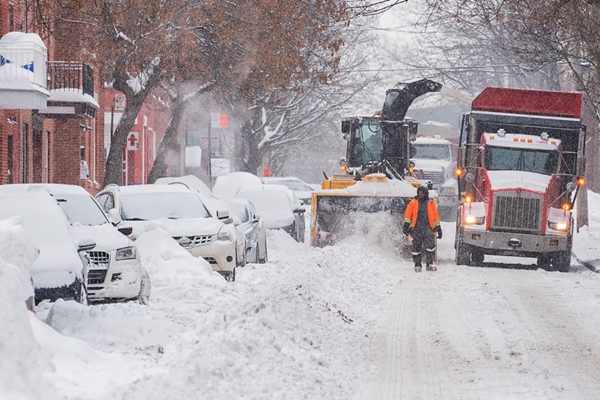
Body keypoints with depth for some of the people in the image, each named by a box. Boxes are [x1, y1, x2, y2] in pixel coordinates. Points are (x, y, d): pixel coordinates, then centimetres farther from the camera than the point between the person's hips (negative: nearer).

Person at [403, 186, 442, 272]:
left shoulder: (431, 204, 14)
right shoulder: (413, 203, 11)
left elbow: (436, 217, 17)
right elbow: (408, 215, 8)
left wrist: (438, 229, 14)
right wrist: (406, 225, -4)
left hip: (428, 228, 0)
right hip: (416, 228, 0)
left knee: (430, 246, -14)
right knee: (416, 248, 1)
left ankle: (429, 264, -10)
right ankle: (417, 265, 11)